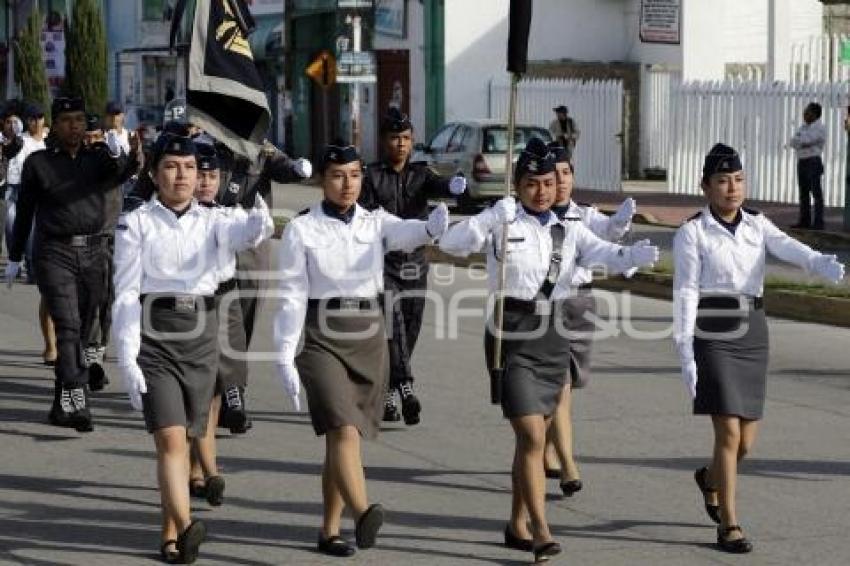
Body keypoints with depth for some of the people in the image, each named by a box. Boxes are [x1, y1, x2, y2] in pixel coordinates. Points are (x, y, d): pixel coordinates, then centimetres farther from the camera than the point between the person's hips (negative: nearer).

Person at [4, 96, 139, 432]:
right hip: (54, 253, -3)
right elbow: (25, 212, 12)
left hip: (93, 253, 3)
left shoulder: (98, 157, 9)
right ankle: (76, 401, -26)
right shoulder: (38, 163, 5)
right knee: (68, 326, -16)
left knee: (82, 330, 8)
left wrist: (117, 156, -37)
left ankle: (62, 405, 19)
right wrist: (15, 257, 14)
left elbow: (118, 175, -14)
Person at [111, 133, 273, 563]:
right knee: (169, 437, -17)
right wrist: (127, 360, -12)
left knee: (184, 438, 11)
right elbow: (126, 294, -4)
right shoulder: (135, 224, 0)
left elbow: (246, 232, -15)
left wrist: (259, 218, -41)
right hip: (154, 334, -4)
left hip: (201, 334, 4)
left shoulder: (211, 221, 8)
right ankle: (186, 527, -31)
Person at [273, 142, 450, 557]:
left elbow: (408, 233, -16)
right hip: (323, 339, -4)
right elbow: (292, 297, -3)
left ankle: (330, 530, 21)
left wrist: (434, 226, -39)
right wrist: (285, 357, -8)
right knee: (344, 429, -22)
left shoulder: (376, 223, 6)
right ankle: (364, 515, -39)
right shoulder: (301, 230, -2)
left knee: (343, 435, 11)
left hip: (370, 337, 4)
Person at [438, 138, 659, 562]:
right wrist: (495, 219, -32)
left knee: (534, 435, 14)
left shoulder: (569, 230, 7)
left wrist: (636, 256, -30)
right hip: (512, 335, -5)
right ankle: (541, 532, -11)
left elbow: (606, 255, -8)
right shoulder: (501, 221, -4)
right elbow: (451, 244, -18)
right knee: (532, 435, -13)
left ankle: (517, 525, 28)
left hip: (553, 336, 5)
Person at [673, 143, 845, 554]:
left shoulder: (757, 225, 8)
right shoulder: (692, 233, -5)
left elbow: (789, 249, -11)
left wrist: (827, 266, -32)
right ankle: (729, 526, 1)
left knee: (746, 441, 10)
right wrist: (685, 354, -14)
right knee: (729, 433, -11)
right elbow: (685, 294, -8)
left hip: (753, 334, 5)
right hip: (713, 336, -5)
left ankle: (709, 479, 43)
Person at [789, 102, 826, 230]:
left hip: (813, 161, -8)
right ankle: (804, 221, 14)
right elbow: (792, 142, 6)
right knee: (803, 192, 9)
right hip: (801, 161, 8)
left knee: (816, 192, -7)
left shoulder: (819, 128, -7)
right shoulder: (803, 127, 16)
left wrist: (798, 142, 1)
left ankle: (818, 223, -8)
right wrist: (803, 144, -11)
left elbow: (806, 140, -18)